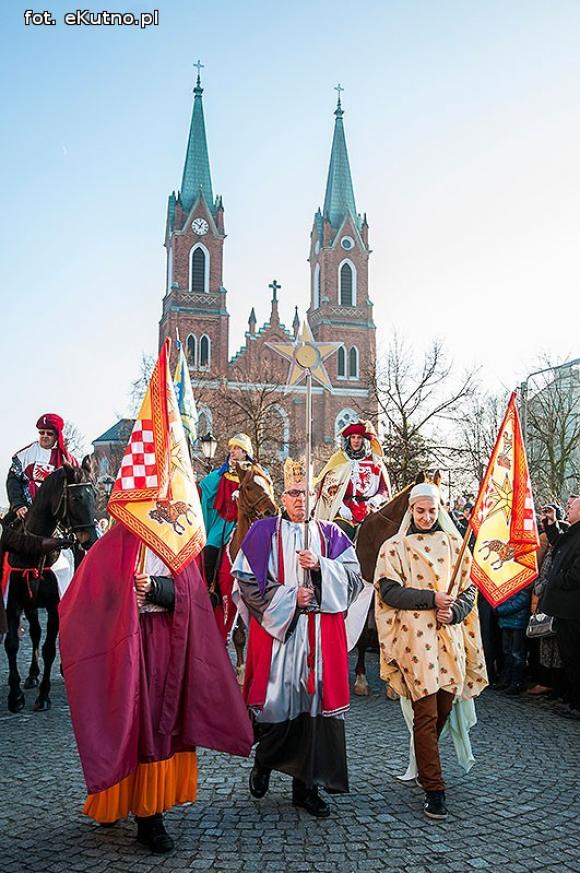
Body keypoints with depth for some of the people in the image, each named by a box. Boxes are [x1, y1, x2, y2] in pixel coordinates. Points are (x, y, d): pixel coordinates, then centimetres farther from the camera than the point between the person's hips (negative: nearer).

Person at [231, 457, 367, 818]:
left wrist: (319, 565, -12)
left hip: (320, 632, 2)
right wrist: (289, 597, -10)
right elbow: (247, 581, -2)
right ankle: (264, 762, 27)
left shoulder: (329, 534, 11)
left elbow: (352, 576, 4)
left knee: (313, 700, 2)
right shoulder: (264, 532, 3)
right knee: (276, 700, -2)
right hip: (276, 627, -2)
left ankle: (306, 785, 15)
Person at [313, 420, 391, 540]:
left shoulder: (375, 461, 13)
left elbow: (385, 489, 14)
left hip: (369, 514, 1)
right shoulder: (339, 460, 13)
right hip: (344, 514, -1)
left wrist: (376, 500, -6)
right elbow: (327, 487, 8)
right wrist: (340, 507, -5)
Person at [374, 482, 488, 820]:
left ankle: (425, 765, 35)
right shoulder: (395, 547, 2)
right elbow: (389, 591, -7)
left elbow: (469, 590, 11)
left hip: (451, 638, 4)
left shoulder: (454, 545, 11)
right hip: (415, 639, -4)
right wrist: (432, 598, -15)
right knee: (426, 713, -6)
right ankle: (434, 789, 2)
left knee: (443, 709, 11)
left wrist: (454, 611, -9)